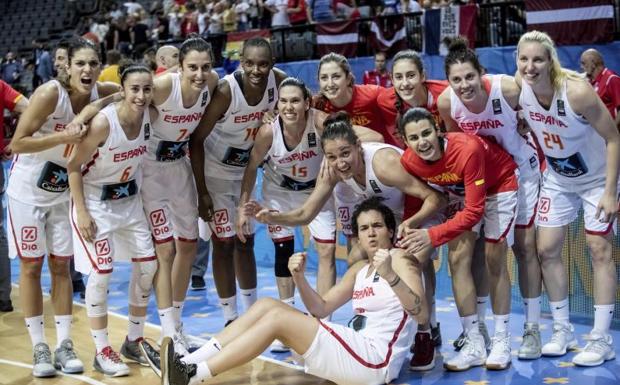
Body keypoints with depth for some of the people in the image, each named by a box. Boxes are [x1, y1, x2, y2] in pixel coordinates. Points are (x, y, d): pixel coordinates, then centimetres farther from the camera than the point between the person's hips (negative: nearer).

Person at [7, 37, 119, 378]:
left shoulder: (100, 94, -9)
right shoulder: (50, 94, -23)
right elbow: (17, 144, -23)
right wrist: (63, 136, -32)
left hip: (65, 192, 5)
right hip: (28, 191, -4)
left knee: (61, 266, 7)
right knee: (31, 266, 2)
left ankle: (64, 346, 12)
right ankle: (39, 348, 9)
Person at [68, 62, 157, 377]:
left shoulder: (151, 116, -11)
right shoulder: (103, 123, -28)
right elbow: (73, 167, -19)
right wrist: (81, 212, -20)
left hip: (129, 199, 7)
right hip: (96, 200, -6)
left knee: (147, 266, 6)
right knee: (101, 273, -11)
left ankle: (134, 341, 22)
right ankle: (102, 352, 2)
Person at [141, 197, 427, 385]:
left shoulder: (400, 258, -3)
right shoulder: (359, 270, 20)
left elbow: (421, 315, -17)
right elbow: (321, 309, 14)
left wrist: (390, 276, -33)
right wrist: (299, 279, -4)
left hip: (375, 360, -8)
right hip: (354, 351, 8)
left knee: (277, 317, -18)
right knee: (266, 305, -2)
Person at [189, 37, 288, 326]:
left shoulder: (278, 81, -17)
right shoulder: (226, 91, -30)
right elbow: (196, 140, -23)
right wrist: (202, 193, -23)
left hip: (246, 169, 5)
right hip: (215, 170, -5)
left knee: (246, 242, 14)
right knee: (224, 243, -4)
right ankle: (230, 321, 5)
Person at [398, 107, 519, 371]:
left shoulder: (467, 149, -41)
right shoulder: (409, 161, -24)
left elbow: (474, 211, -38)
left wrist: (432, 236, -45)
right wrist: (409, 226, -23)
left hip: (500, 184, -5)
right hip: (461, 191, 5)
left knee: (494, 260, -3)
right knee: (457, 259, -5)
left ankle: (501, 340, 10)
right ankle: (474, 344, 2)